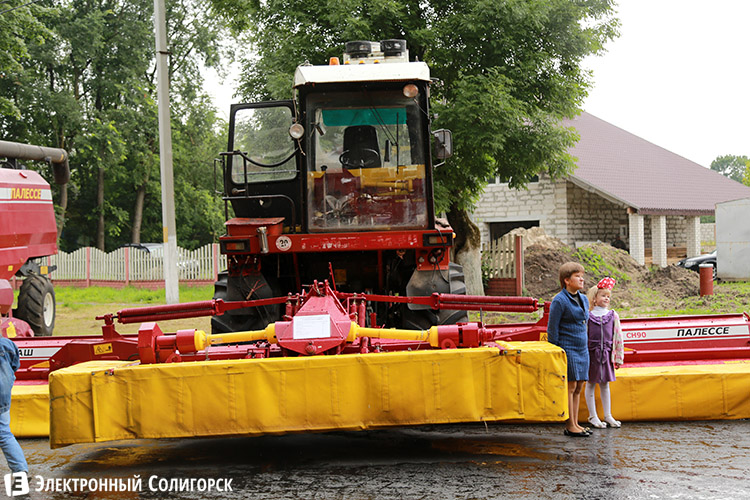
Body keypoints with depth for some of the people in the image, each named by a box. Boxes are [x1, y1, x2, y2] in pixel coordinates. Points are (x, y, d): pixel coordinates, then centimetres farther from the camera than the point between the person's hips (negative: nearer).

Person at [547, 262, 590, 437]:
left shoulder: (583, 299, 13)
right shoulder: (559, 301, -11)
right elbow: (552, 328, -10)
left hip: (582, 349, 8)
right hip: (568, 348, -8)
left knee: (578, 387, 9)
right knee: (570, 386, -6)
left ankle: (575, 424, 14)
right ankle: (570, 426, -2)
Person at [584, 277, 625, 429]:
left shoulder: (613, 316, 3)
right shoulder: (588, 316, -5)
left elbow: (618, 337, 7)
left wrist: (618, 358, 5)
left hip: (606, 354, 3)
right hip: (591, 354, -3)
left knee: (605, 384, 12)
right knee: (591, 384, 5)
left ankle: (608, 415, 19)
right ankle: (593, 416, 13)